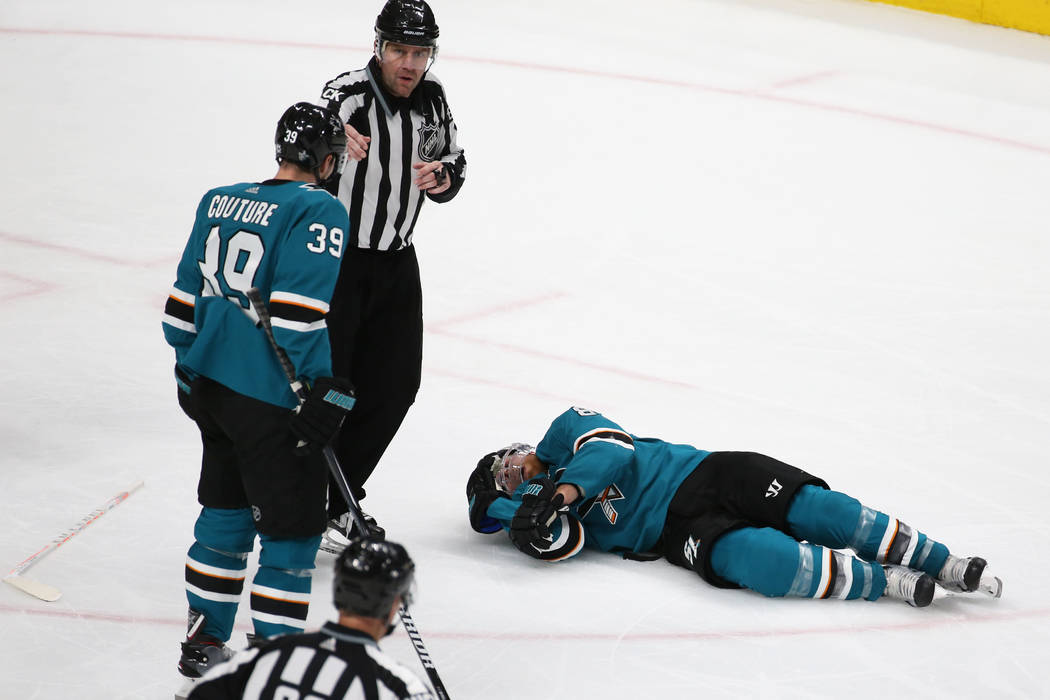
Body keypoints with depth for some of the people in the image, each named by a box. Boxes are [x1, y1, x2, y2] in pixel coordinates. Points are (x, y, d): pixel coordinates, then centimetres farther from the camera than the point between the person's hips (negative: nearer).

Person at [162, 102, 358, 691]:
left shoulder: (220, 202, 9)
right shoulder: (320, 211, -13)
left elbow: (186, 298, 14)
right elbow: (300, 315, -22)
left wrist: (190, 365, 25)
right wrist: (328, 392, -19)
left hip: (211, 385, 8)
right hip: (272, 400, -8)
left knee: (227, 511, 22)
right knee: (291, 530, 2)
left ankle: (204, 641, 31)